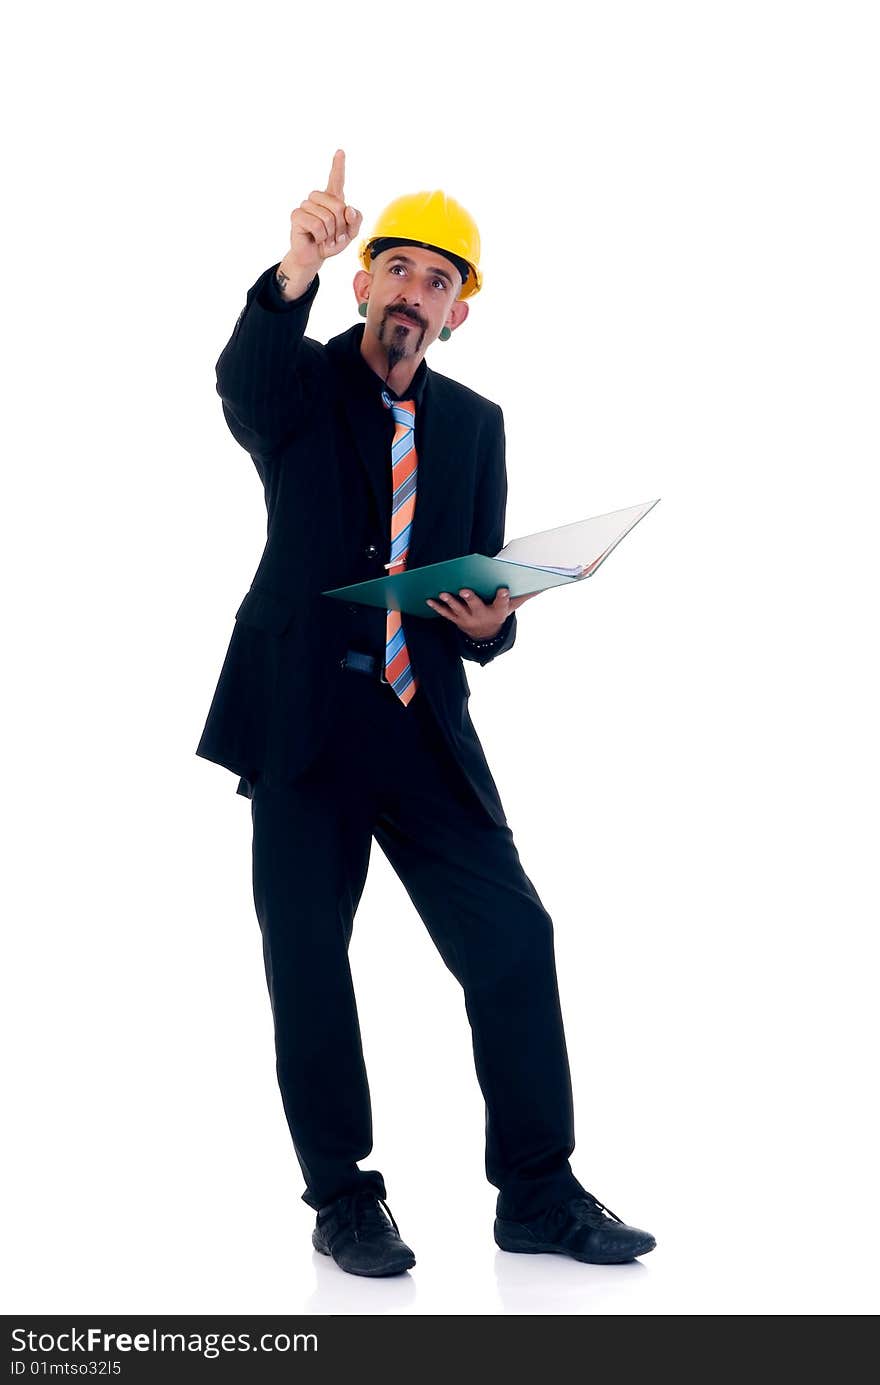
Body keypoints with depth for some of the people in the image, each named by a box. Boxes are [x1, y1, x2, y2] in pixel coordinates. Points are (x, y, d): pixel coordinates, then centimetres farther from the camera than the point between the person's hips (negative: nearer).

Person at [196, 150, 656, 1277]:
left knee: (513, 938, -3)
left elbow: (484, 579, 15)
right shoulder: (300, 386, 3)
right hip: (303, 718, -3)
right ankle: (341, 1197, 15)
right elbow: (241, 384, -22)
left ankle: (538, 1192, 8)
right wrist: (296, 275, -41)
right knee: (305, 959, 1)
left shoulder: (474, 424, 14)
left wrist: (490, 623, -10)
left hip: (424, 724, 3)